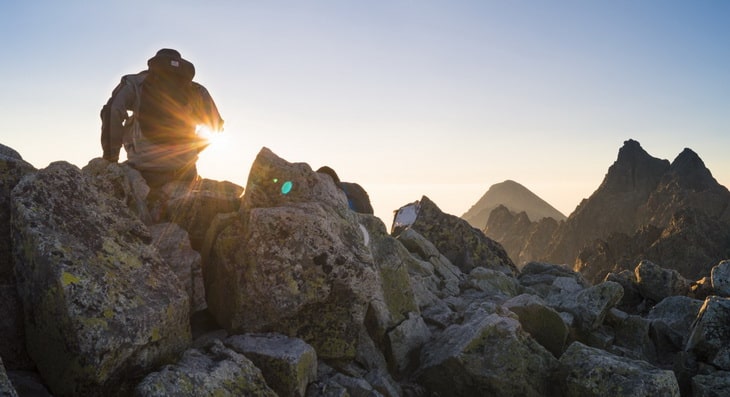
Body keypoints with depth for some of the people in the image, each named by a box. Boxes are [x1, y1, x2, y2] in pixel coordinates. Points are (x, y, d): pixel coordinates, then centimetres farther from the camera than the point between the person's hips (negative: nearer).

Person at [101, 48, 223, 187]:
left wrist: (110, 157, 2)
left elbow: (113, 111, -4)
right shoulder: (197, 91, 16)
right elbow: (215, 125, 10)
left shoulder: (136, 82, 11)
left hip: (144, 170, -2)